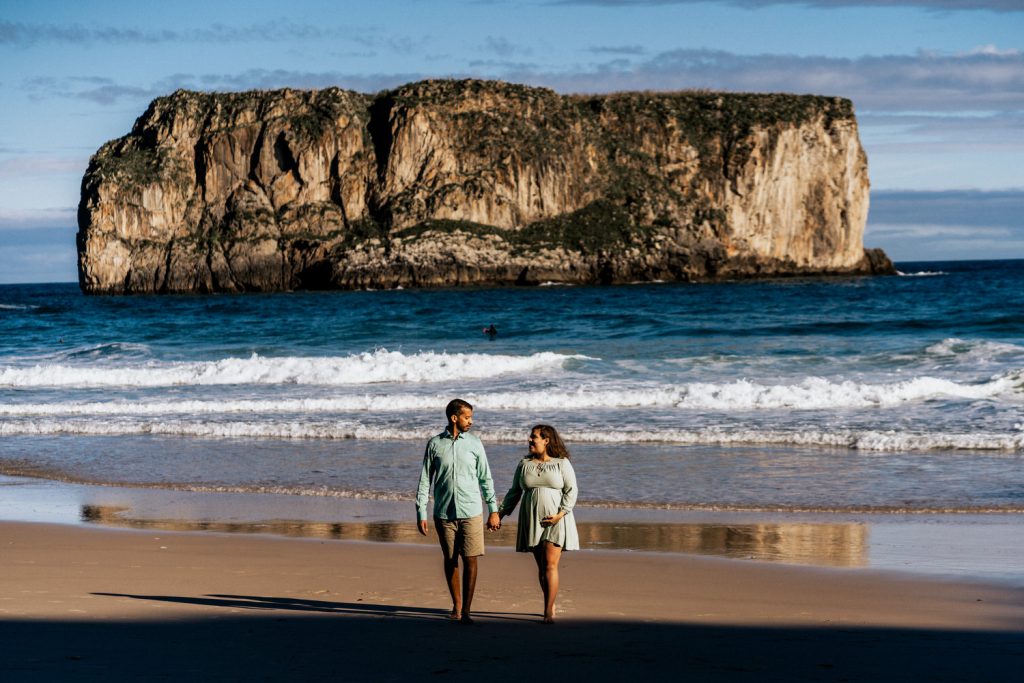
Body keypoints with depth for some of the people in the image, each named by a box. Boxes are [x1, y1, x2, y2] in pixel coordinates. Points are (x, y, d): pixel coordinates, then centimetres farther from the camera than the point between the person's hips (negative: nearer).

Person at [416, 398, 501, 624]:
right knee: (450, 560, 8)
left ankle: (467, 610, -2)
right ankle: (456, 606, 21)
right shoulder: (434, 444, 1)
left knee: (470, 560, -5)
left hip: (471, 512, 0)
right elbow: (424, 480, 4)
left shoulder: (474, 443, 4)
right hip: (444, 513, 0)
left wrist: (493, 510, 6)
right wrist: (421, 513, -1)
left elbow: (485, 478, 9)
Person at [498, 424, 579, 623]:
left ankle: (548, 612, -14)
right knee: (541, 567, 7)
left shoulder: (562, 463, -2)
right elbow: (514, 492, 12)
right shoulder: (524, 464, 8)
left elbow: (571, 491, -5)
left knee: (550, 565, -12)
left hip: (555, 522, -4)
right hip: (533, 522, 4)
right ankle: (551, 606, 20)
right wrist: (500, 513, 3)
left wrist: (560, 514, -16)